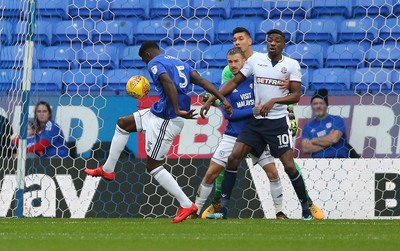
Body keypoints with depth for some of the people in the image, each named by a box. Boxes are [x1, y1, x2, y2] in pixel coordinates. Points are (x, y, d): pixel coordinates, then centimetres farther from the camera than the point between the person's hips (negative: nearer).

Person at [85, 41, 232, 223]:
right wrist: (223, 99, -4)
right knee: (123, 124, 22)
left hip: (166, 120, -10)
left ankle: (186, 205, 0)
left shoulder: (155, 63, -10)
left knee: (153, 166, 0)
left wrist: (177, 111, -36)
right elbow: (202, 81, 4)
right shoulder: (179, 63, 15)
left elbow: (169, 83, -28)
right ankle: (107, 170, 31)